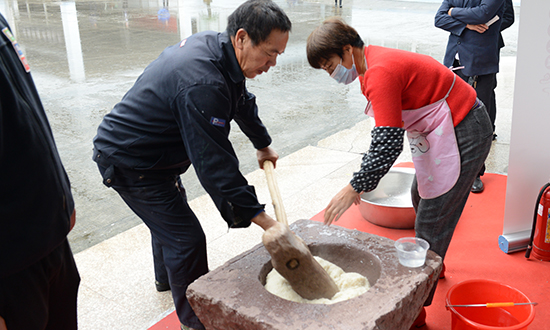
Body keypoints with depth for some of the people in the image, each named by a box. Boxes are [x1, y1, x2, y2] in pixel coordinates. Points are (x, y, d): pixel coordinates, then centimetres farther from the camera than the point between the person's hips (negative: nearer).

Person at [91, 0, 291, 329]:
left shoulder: (213, 45, -4)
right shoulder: (202, 85, -36)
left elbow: (242, 102, 14)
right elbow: (214, 164, -35)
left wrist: (263, 144, 27)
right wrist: (263, 220, -31)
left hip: (154, 151, 11)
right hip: (129, 163, -11)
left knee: (171, 213, 30)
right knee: (187, 240, -7)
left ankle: (168, 276, 56)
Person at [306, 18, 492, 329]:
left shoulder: (380, 72, -27)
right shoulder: (372, 64, 5)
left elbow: (388, 143, -31)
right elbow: (386, 134, 11)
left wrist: (354, 188, -27)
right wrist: (362, 180, 7)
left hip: (463, 134, -11)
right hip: (442, 127, 11)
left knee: (432, 218, -6)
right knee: (421, 198, 25)